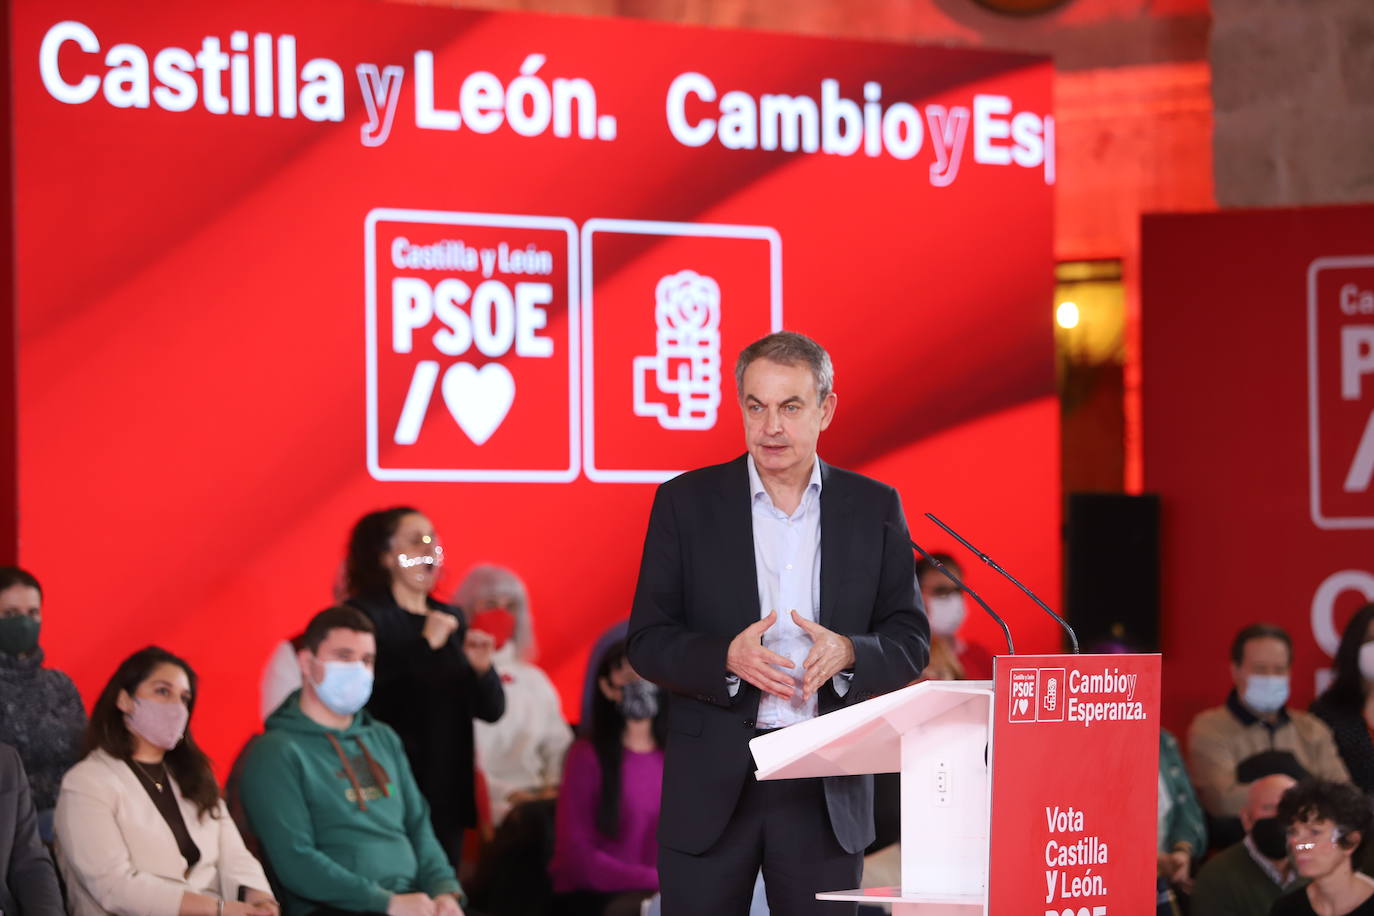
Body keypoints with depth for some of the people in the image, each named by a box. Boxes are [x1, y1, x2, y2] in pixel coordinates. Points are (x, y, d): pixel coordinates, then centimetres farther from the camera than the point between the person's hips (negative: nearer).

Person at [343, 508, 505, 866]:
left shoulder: (451, 619, 16)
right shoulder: (365, 616, -4)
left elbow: (492, 710, 15)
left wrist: (482, 668, -4)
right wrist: (426, 646, -15)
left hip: (448, 793, 6)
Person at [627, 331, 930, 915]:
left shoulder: (874, 509, 6)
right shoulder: (686, 503, 2)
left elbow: (911, 642, 6)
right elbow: (647, 641, 0)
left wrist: (848, 653, -15)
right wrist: (727, 657, -18)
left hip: (827, 792, 1)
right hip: (713, 784, -1)